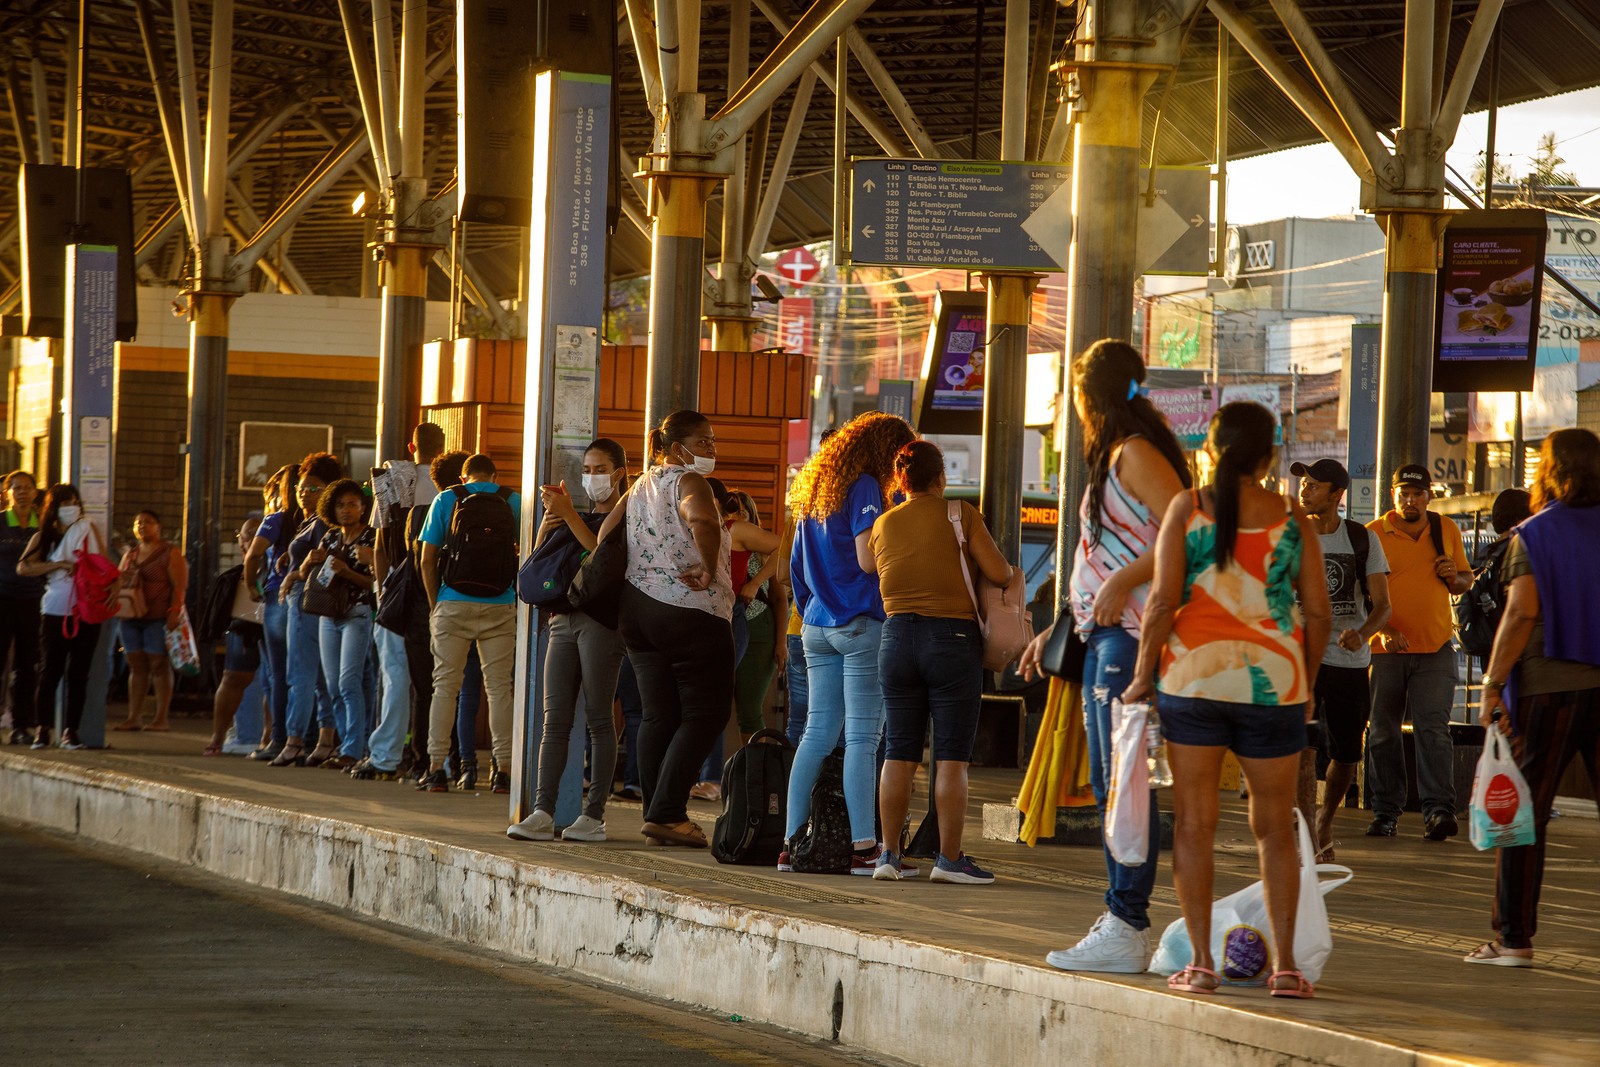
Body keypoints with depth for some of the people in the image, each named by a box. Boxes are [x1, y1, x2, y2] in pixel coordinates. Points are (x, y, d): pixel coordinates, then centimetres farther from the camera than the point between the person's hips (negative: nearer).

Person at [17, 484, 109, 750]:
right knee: (50, 671, -3)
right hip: (55, 612, -1)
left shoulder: (90, 531, 10)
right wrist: (58, 565, -15)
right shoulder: (44, 536, 6)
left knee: (79, 673, 1)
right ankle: (43, 729, 5)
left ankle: (70, 730, 6)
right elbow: (23, 567, -7)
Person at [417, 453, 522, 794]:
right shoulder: (514, 502, 7)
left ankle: (436, 768, -3)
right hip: (500, 608, 1)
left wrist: (434, 604, 9)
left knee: (445, 685, 2)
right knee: (499, 687, 3)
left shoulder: (446, 500, 5)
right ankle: (503, 769, 0)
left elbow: (427, 560, 2)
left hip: (453, 604, 0)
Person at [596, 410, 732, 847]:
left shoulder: (642, 485, 15)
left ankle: (656, 815, 9)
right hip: (690, 611, -8)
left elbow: (608, 529, 17)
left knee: (658, 715, 10)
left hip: (637, 608, 8)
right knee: (705, 712, -4)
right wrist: (708, 569, -21)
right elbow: (702, 520, -32)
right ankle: (666, 813, -13)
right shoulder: (688, 482, -11)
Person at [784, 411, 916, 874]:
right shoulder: (865, 487, -8)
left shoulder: (816, 489, 18)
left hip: (817, 627, 8)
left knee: (817, 735, 8)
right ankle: (863, 846, -9)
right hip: (860, 625, -8)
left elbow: (796, 564, 23)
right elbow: (868, 558, -17)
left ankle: (792, 841, 6)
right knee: (862, 737, -7)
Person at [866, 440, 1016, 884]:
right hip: (953, 636, -4)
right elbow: (998, 573, -5)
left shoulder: (883, 525, 9)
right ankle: (949, 858, -5)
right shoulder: (960, 515, -3)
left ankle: (889, 854, 8)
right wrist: (1013, 570, 16)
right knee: (952, 756, -2)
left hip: (897, 636, 4)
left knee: (899, 752, 8)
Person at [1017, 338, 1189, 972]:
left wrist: (1124, 583, -23)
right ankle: (1121, 919, 15)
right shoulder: (1111, 457, 20)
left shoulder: (1136, 452, -9)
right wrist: (1058, 629, 26)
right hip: (1104, 635, 10)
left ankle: (1128, 931, -10)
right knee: (1107, 784, 11)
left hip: (1131, 634, -10)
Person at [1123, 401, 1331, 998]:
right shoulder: (1291, 518, 3)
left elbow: (1163, 599, -8)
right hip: (1274, 682, 1)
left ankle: (1201, 962, 2)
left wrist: (1142, 674, 2)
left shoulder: (1187, 508, -1)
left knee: (1195, 823, 5)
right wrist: (1306, 682, 15)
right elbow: (1318, 612, 2)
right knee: (1274, 827, 10)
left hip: (1195, 677, -1)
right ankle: (1284, 963, 5)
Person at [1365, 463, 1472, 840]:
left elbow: (1466, 581, 21)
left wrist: (1455, 576, -3)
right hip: (1386, 649, 0)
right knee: (1382, 731, 4)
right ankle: (1385, 811, 13)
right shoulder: (1374, 534, -1)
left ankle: (1439, 809, -14)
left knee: (1433, 728, -10)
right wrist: (1384, 630, -19)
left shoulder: (1446, 530, 9)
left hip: (1435, 650, 1)